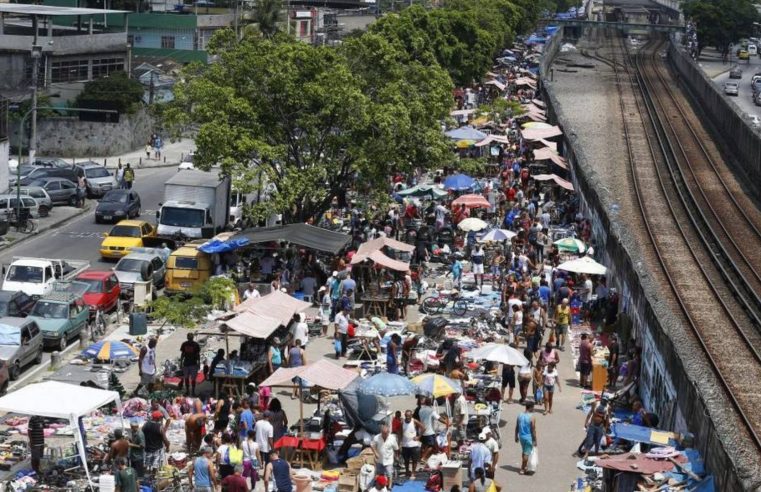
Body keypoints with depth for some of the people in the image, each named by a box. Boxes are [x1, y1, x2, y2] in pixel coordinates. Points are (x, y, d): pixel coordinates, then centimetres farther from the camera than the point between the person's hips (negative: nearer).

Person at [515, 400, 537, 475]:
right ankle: (522, 469, 9)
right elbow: (533, 430, -16)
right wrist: (535, 440, -8)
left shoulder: (520, 415, -1)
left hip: (521, 436, 6)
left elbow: (517, 427, 5)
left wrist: (516, 436, 17)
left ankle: (525, 465, 37)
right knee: (526, 453, 5)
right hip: (529, 437, -6)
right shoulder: (532, 418, -19)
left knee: (524, 451, 24)